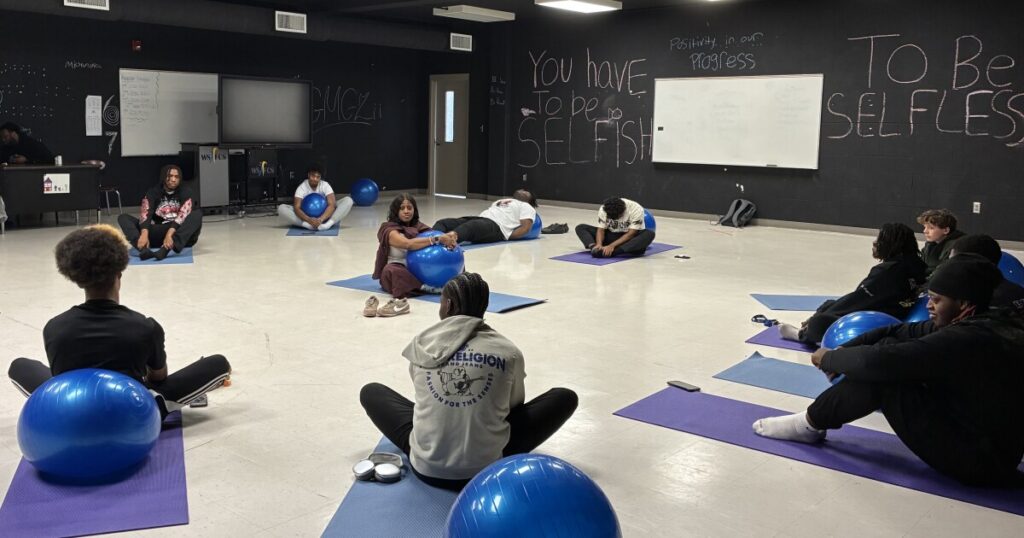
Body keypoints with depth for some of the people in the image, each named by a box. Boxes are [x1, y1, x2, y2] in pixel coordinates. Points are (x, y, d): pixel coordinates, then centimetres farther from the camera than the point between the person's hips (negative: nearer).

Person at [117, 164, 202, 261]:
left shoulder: (185, 192, -1)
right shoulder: (153, 192, 4)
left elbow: (183, 215, -18)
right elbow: (144, 214, -12)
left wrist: (170, 234, -36)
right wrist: (144, 234, -33)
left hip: (179, 234, -2)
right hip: (158, 233, 2)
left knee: (197, 213, -28)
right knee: (123, 218, -11)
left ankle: (166, 249, -47)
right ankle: (144, 249, -41)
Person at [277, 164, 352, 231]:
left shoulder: (325, 185, -13)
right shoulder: (302, 187, -14)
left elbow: (331, 205, -25)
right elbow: (297, 208, -25)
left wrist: (321, 219, -44)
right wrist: (309, 220, -46)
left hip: (324, 216, 0)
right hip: (307, 217, 0)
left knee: (348, 200, -24)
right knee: (281, 208, -25)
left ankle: (327, 225, -45)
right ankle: (309, 225, -44)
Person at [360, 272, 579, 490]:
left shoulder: (423, 343, -2)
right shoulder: (508, 352, -6)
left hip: (426, 467, 1)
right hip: (486, 468, -1)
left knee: (371, 391, 26)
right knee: (566, 397, 13)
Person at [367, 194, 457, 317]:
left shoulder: (419, 226, 11)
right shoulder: (390, 230, -7)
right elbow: (408, 244, -26)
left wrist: (448, 239, -25)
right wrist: (436, 239, -33)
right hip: (398, 270, -5)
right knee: (391, 270, -39)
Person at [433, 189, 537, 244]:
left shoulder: (527, 207, 19)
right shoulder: (502, 201, 42)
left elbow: (525, 227, 1)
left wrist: (506, 237, -10)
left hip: (496, 227, -7)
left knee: (470, 226, -41)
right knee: (443, 223, -19)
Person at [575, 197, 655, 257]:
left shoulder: (636, 209, -24)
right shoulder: (603, 209, -14)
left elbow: (631, 234, -26)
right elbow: (601, 229, -13)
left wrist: (612, 246, -37)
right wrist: (599, 244, -34)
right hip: (612, 235, 3)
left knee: (649, 234, -38)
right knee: (581, 228, -12)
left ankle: (614, 251, -49)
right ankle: (594, 247, -41)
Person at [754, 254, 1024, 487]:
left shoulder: (966, 340, -28)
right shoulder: (990, 322, 1)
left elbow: (877, 361, -27)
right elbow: (903, 332, 3)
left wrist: (828, 358, -8)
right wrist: (842, 352, -5)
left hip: (978, 460, -9)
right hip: (993, 443, 9)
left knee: (880, 374, -15)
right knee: (890, 346, 6)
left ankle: (810, 424, 3)